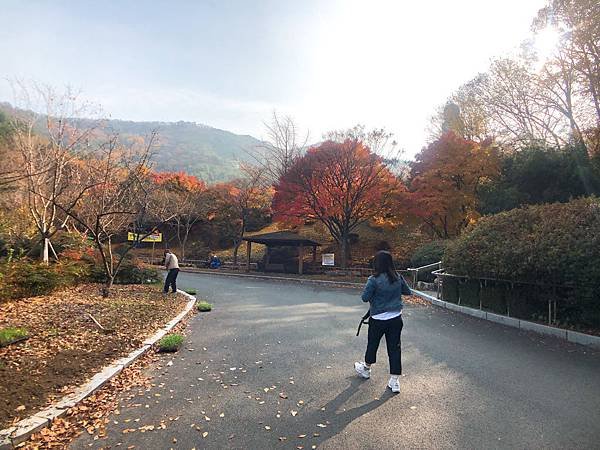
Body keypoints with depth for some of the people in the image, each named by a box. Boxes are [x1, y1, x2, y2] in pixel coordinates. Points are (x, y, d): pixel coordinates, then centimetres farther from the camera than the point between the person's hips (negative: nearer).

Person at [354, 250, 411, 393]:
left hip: (378, 320, -3)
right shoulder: (398, 278, -3)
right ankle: (395, 381, 14)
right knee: (394, 347, 9)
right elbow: (408, 292, 10)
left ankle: (366, 369, 40)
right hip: (396, 319, 4)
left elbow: (365, 298, -15)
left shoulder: (374, 279, -18)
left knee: (372, 345, 17)